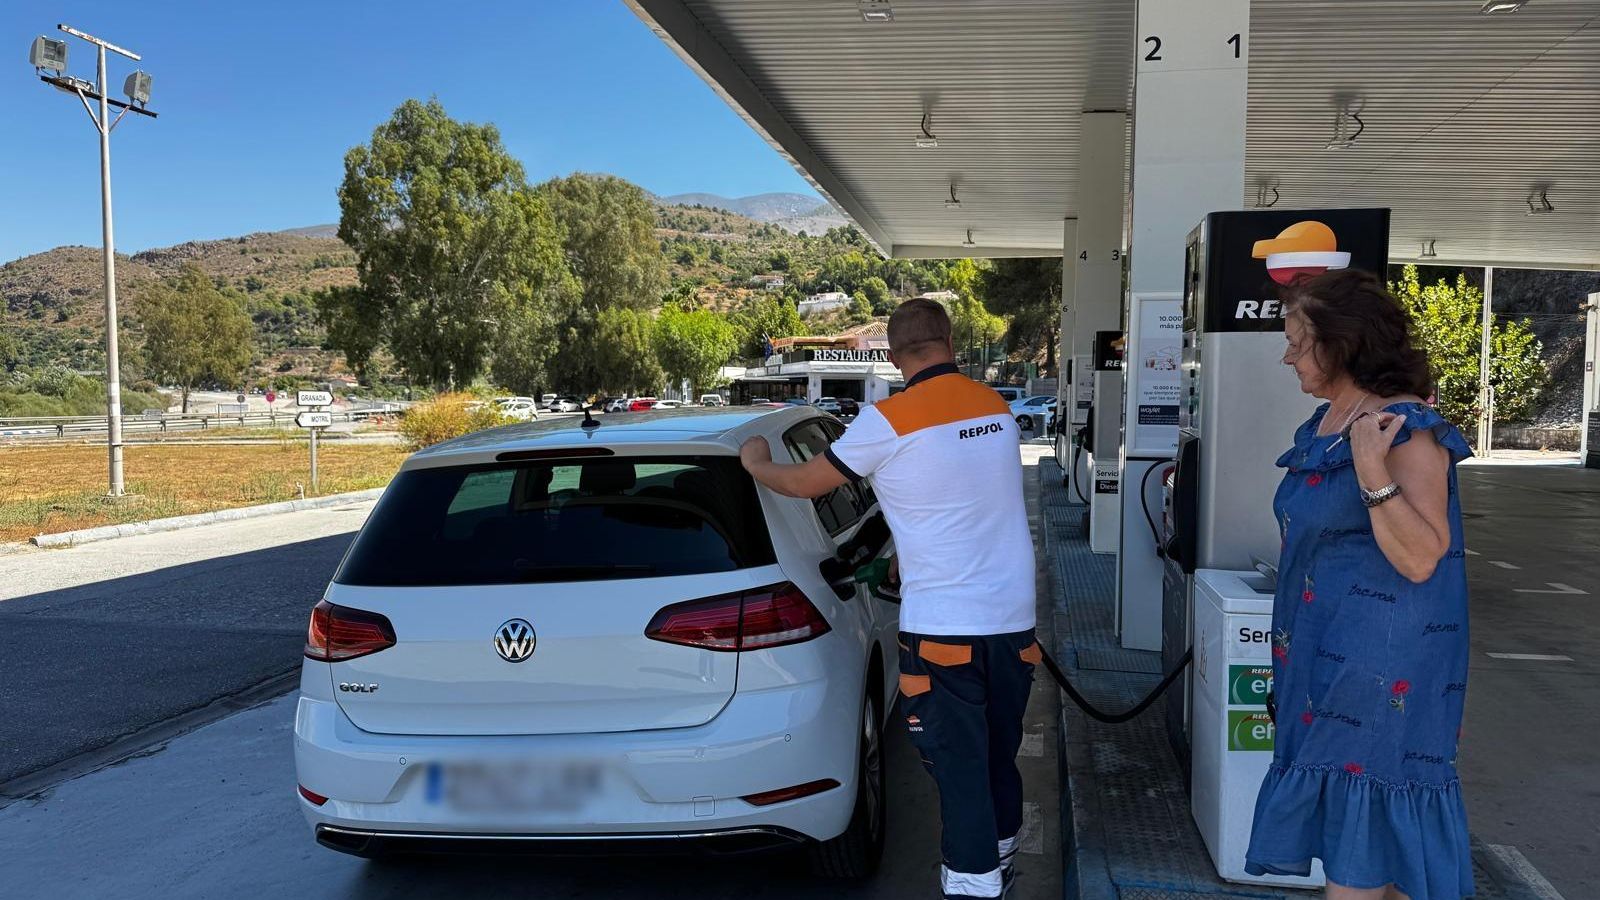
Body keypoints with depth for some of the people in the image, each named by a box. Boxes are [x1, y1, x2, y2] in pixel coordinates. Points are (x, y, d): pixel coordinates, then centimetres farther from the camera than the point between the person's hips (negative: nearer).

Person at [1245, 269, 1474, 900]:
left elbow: (1419, 559, -23)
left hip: (1376, 667, -9)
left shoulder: (1409, 432, -17)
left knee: (1362, 837, 2)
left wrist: (1372, 470, -32)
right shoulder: (1322, 425, 9)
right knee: (1339, 817, 18)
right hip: (1322, 657, 9)